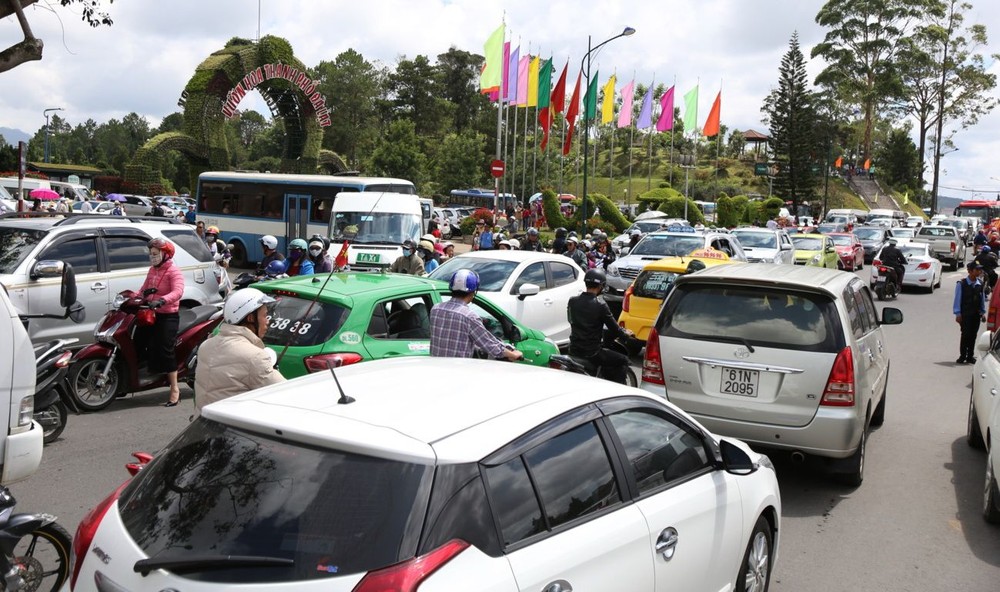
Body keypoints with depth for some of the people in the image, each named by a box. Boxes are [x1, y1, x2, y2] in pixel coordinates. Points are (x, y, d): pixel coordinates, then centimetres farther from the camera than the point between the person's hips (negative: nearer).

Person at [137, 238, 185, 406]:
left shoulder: (173, 271, -10)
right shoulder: (152, 270, 16)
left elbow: (178, 292, -26)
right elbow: (144, 289, 20)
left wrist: (161, 301, -42)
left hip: (168, 316, -8)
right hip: (151, 314, 8)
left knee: (164, 350, -14)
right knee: (138, 343, 4)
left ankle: (175, 389, -8)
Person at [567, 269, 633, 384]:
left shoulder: (572, 301, 1)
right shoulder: (600, 305, -16)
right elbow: (614, 328, -9)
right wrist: (626, 333, 13)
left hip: (573, 351, 7)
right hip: (592, 352, -7)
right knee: (623, 361, 12)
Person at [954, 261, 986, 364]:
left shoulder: (980, 284, 7)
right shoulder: (961, 284, -8)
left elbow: (982, 299, 13)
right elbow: (957, 299, -6)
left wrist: (983, 312, 11)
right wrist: (958, 313, -9)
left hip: (977, 314, 5)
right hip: (965, 314, -4)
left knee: (973, 335, 7)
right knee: (965, 334, -6)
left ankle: (970, 356, 16)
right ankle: (962, 356, 4)